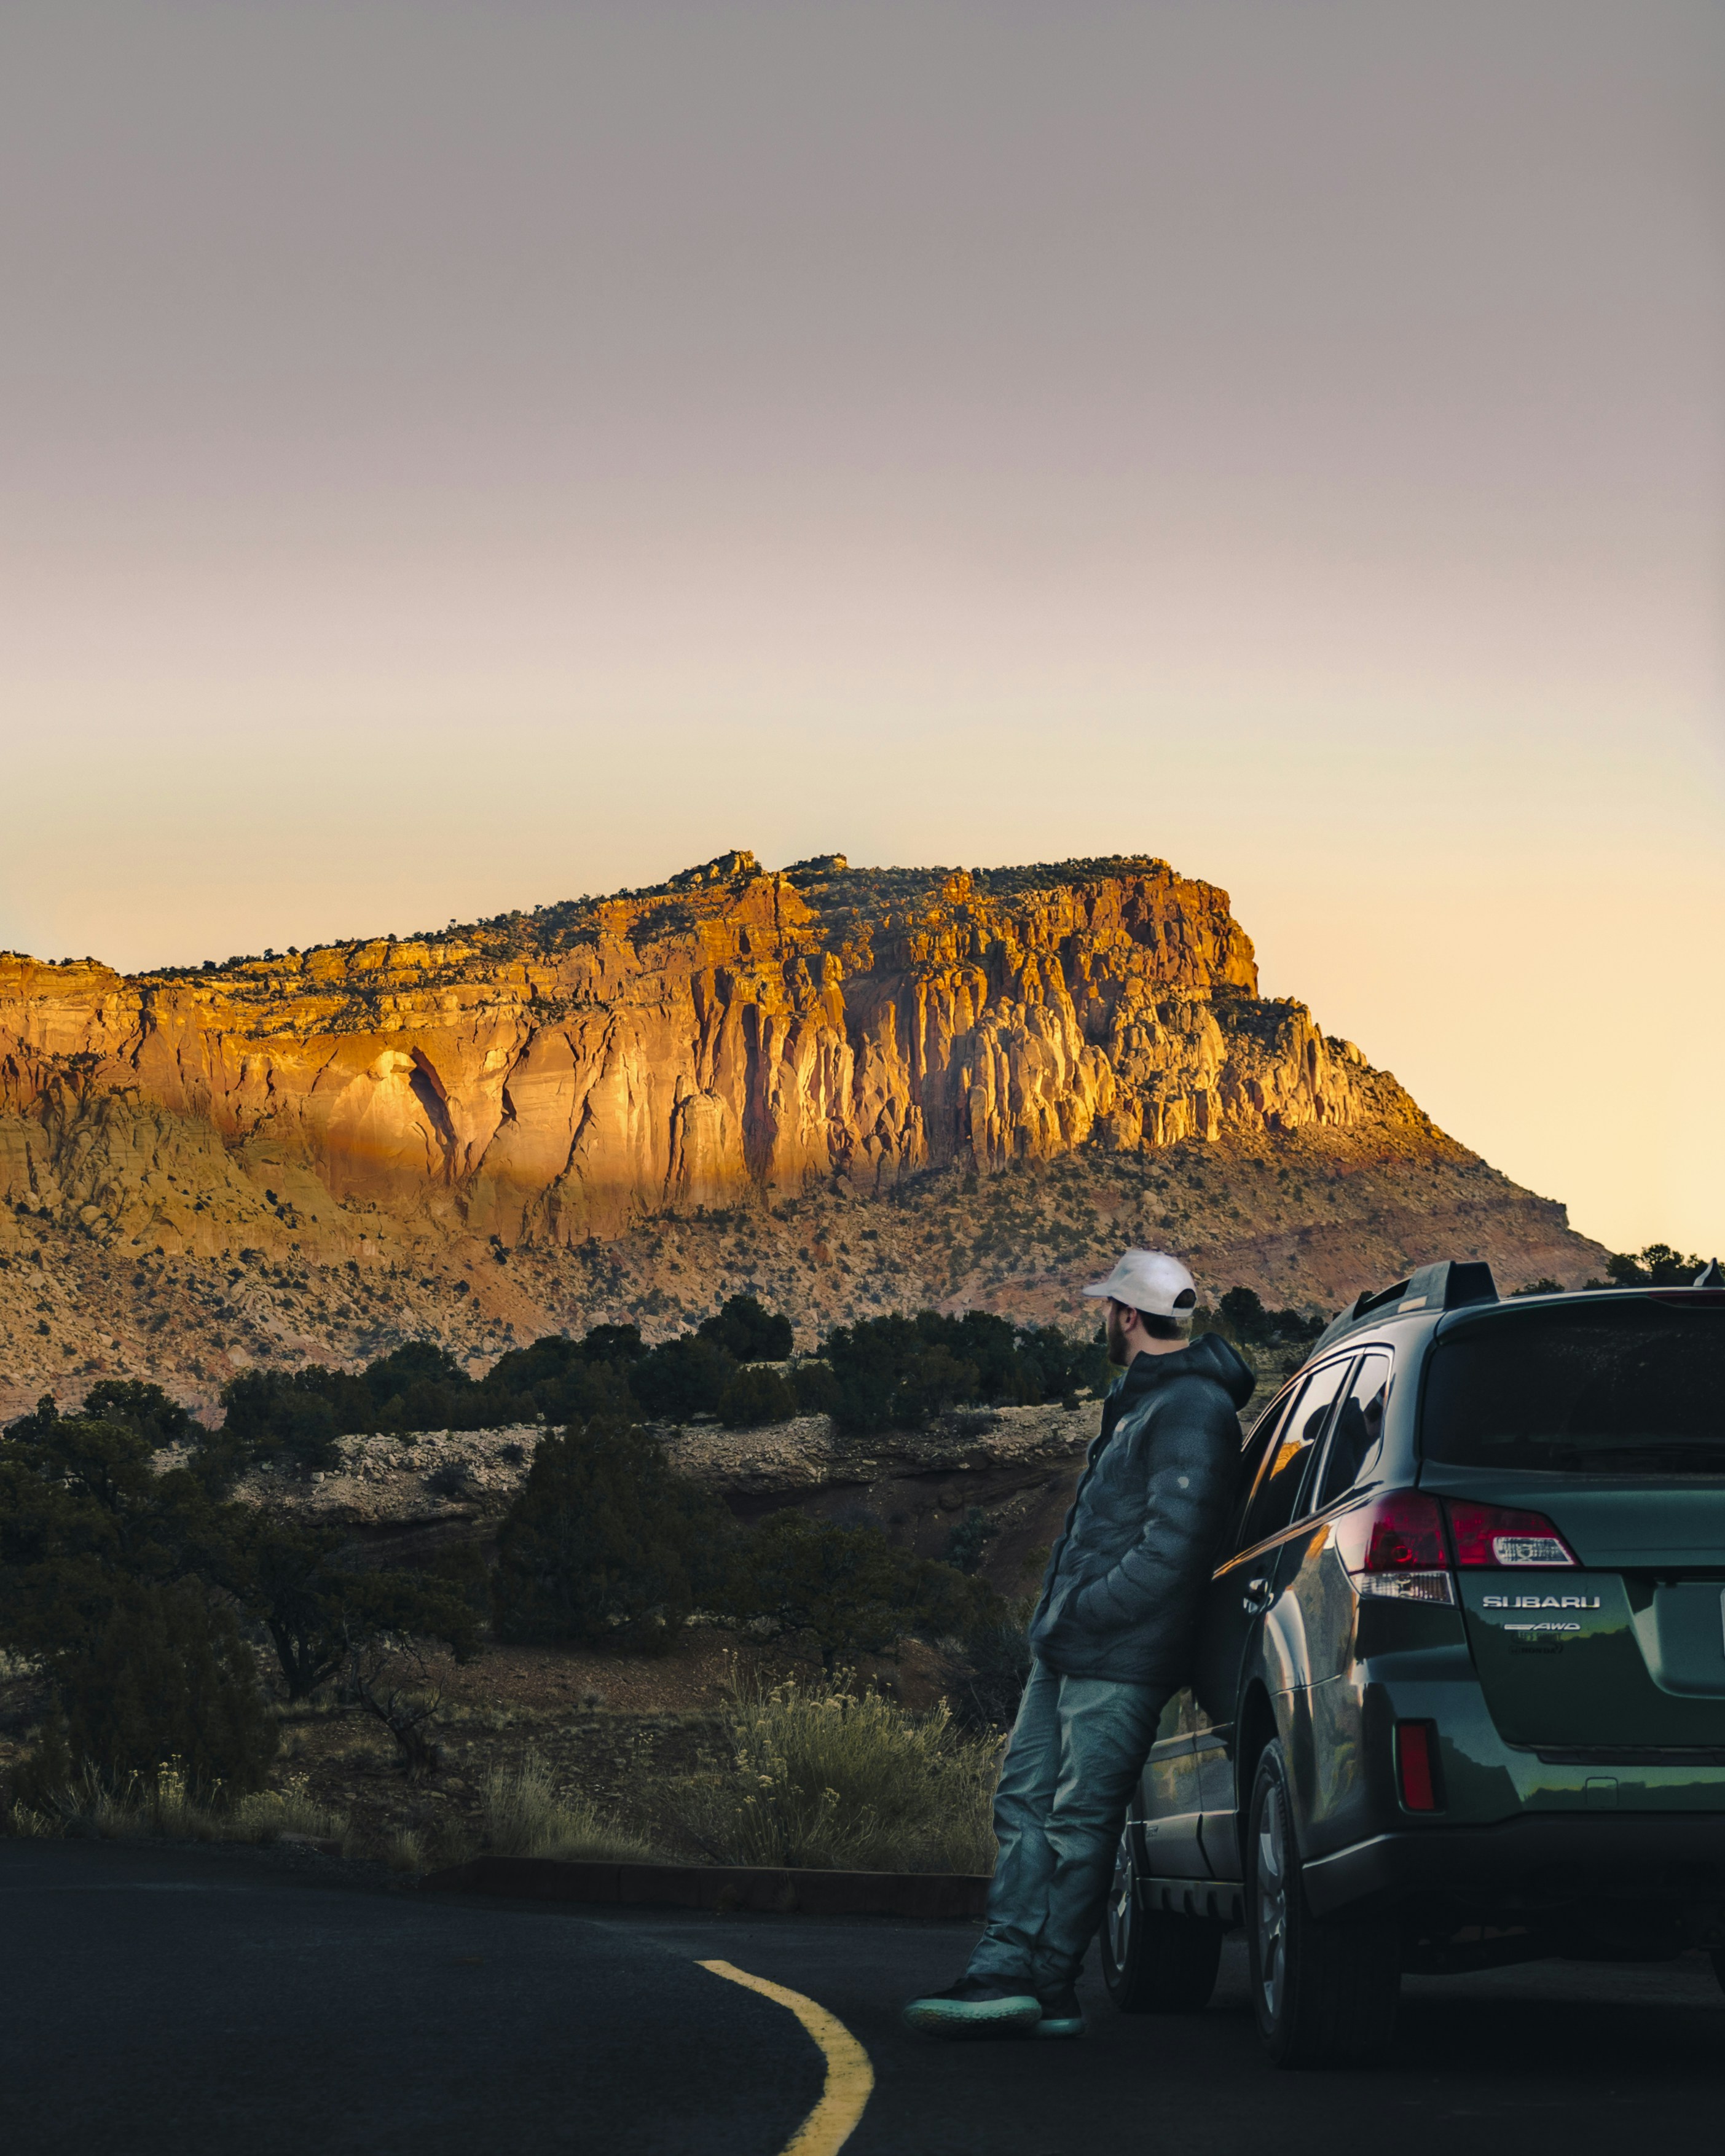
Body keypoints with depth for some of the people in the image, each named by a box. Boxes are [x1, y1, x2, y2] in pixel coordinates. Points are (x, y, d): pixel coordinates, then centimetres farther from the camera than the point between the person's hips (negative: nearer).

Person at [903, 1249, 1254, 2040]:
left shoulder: (1191, 1412, -16)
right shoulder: (1139, 1398, 17)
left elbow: (1172, 1548, -23)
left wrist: (1083, 1612, -18)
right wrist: (1061, 1615, 15)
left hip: (1115, 1657, -10)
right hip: (1066, 1649, 10)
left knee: (1079, 1820, -6)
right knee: (1025, 1803, 8)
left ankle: (1047, 1990, -2)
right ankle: (1005, 1969, 8)